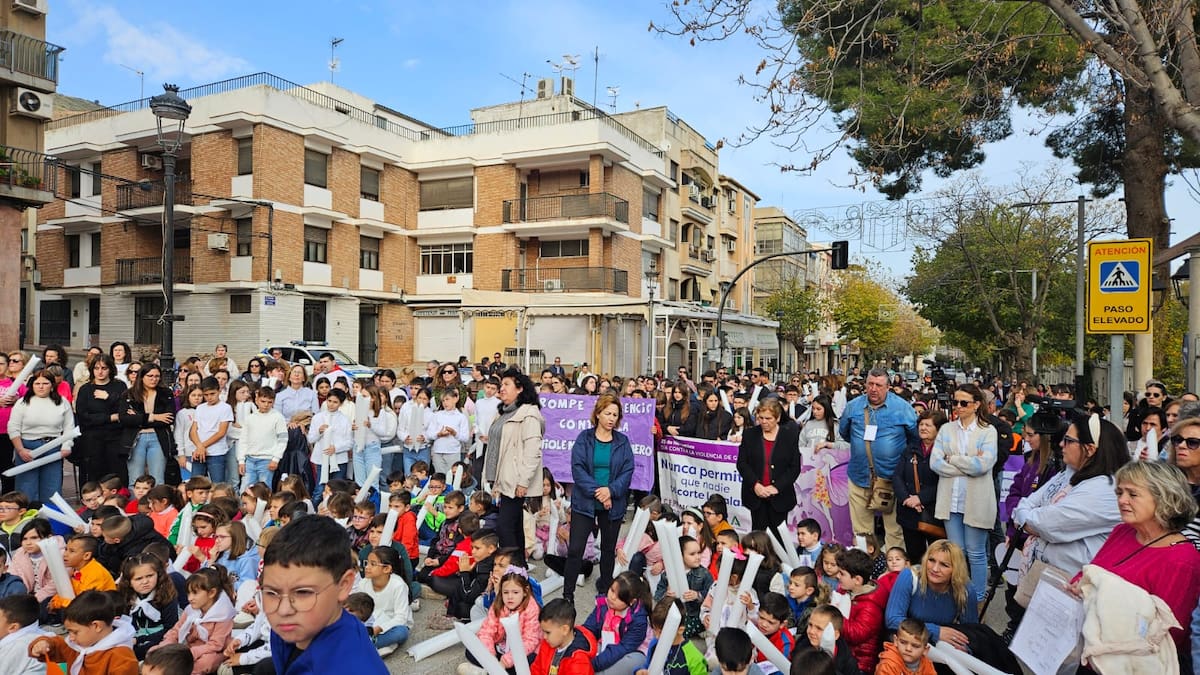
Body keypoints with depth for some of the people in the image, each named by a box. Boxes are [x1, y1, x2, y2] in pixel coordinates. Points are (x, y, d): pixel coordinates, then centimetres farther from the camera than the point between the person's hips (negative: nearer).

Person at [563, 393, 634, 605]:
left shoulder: (622, 442, 3)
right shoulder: (584, 438, -2)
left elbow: (627, 471, -3)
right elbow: (578, 468, -10)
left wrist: (611, 490, -18)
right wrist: (596, 491, -18)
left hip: (613, 504, 2)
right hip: (584, 502, -2)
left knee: (609, 549, 14)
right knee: (575, 549, -5)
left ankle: (605, 590, 31)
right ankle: (567, 594, 7)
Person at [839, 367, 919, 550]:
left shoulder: (902, 407, -3)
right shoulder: (853, 407, 5)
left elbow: (917, 436, 9)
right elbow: (844, 432, 22)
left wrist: (900, 451, 11)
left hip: (891, 478, -2)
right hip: (859, 478, 3)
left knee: (895, 530, 2)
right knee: (861, 531, 9)